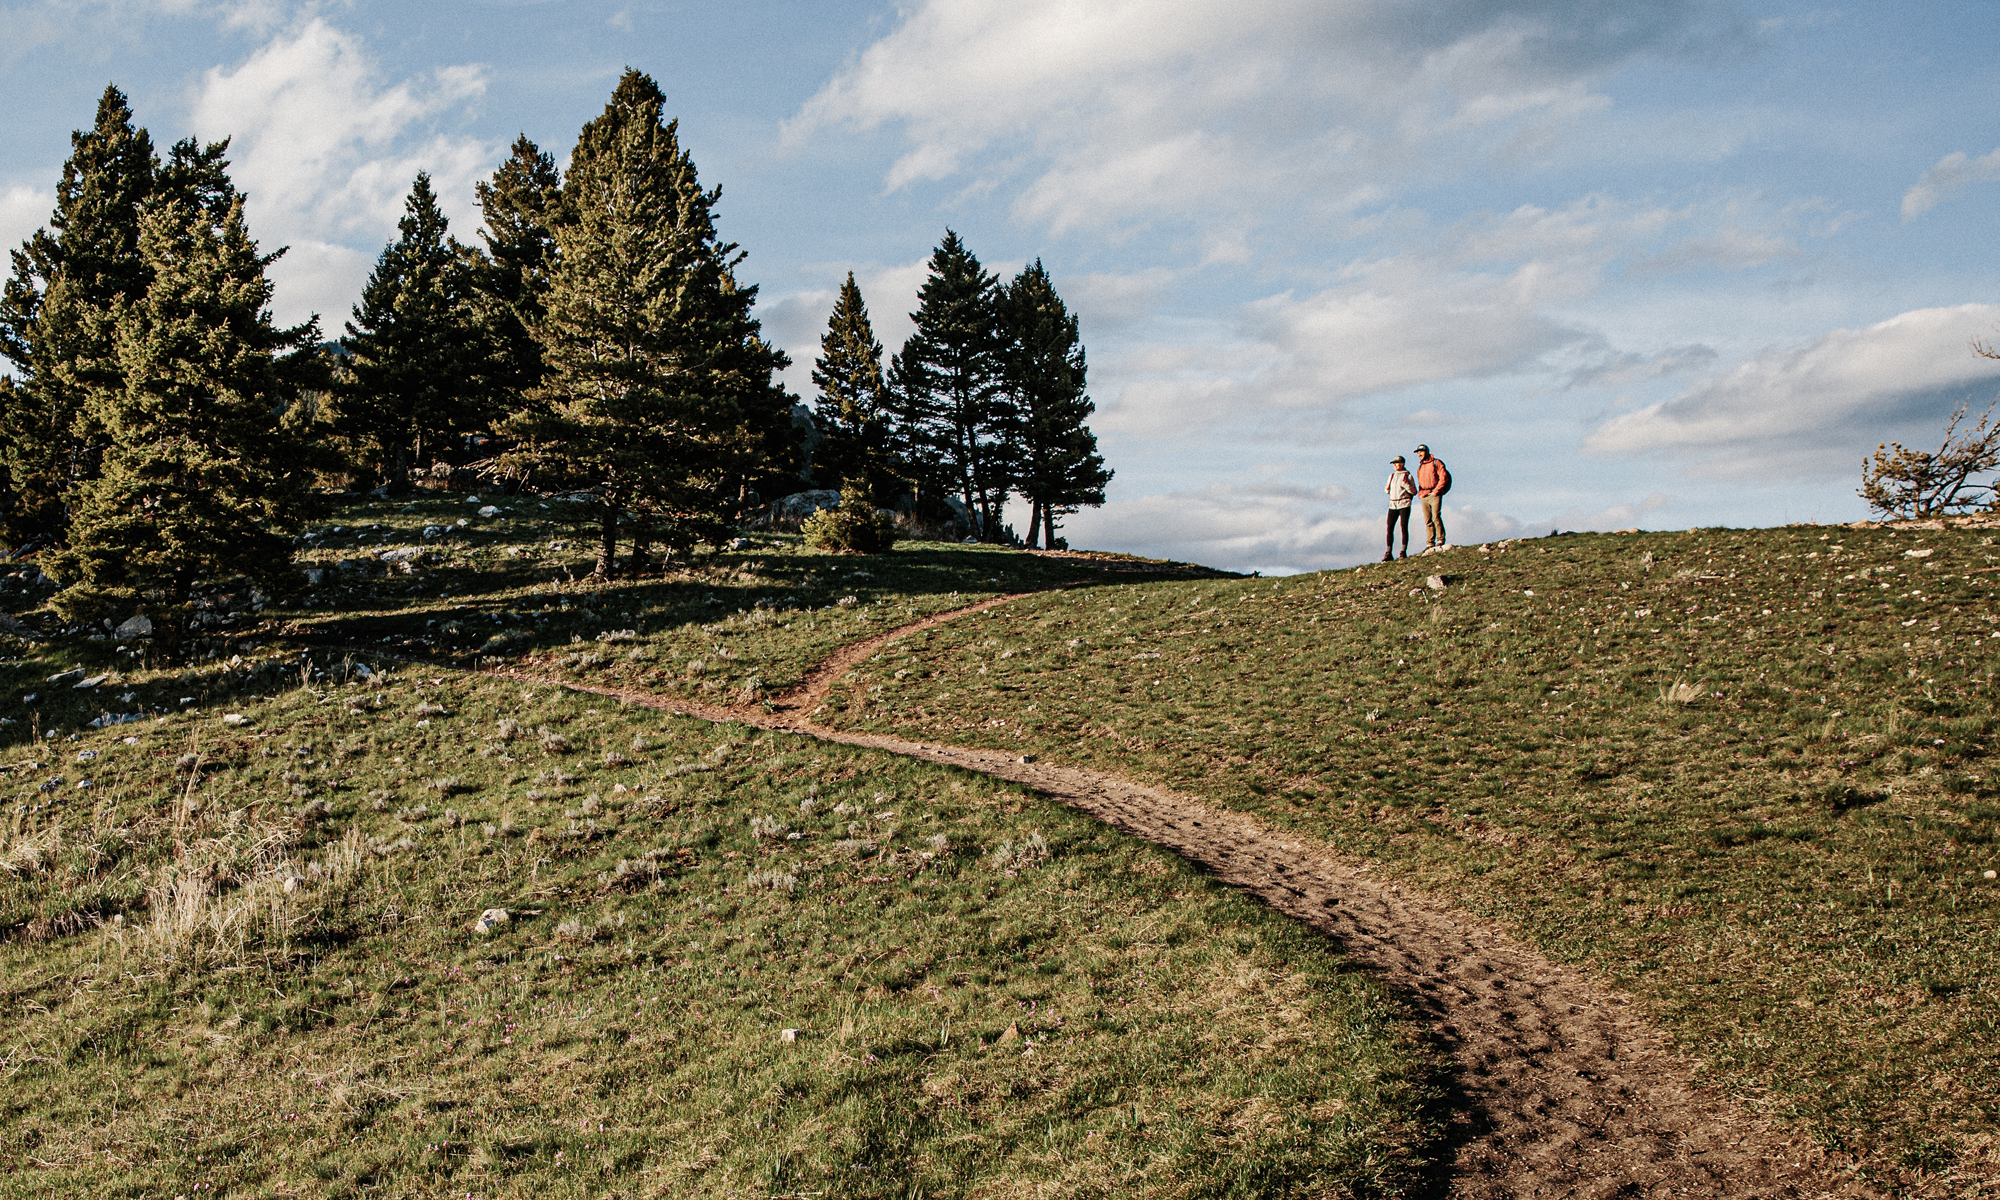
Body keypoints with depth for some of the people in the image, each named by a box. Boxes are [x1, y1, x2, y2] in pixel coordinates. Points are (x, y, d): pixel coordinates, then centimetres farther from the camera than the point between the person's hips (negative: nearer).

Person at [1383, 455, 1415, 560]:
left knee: (1404, 527, -7)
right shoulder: (1392, 476, 17)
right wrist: (1387, 487, 2)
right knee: (1389, 528, -2)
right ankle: (1389, 552, 1)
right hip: (1392, 504, 5)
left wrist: (1406, 485, -16)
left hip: (1404, 504, -5)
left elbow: (1414, 492, -2)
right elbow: (1387, 491, 24)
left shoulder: (1407, 476, 1)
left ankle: (1404, 551, -4)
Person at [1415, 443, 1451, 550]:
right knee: (1428, 520, 2)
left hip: (1435, 495, -6)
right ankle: (1430, 543, 2)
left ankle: (1440, 540, -12)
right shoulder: (1420, 468, 21)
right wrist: (1420, 493, 10)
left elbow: (1444, 478, -7)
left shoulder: (1436, 463, 1)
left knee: (1436, 517, -17)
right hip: (1424, 497, 6)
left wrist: (1436, 491, -12)